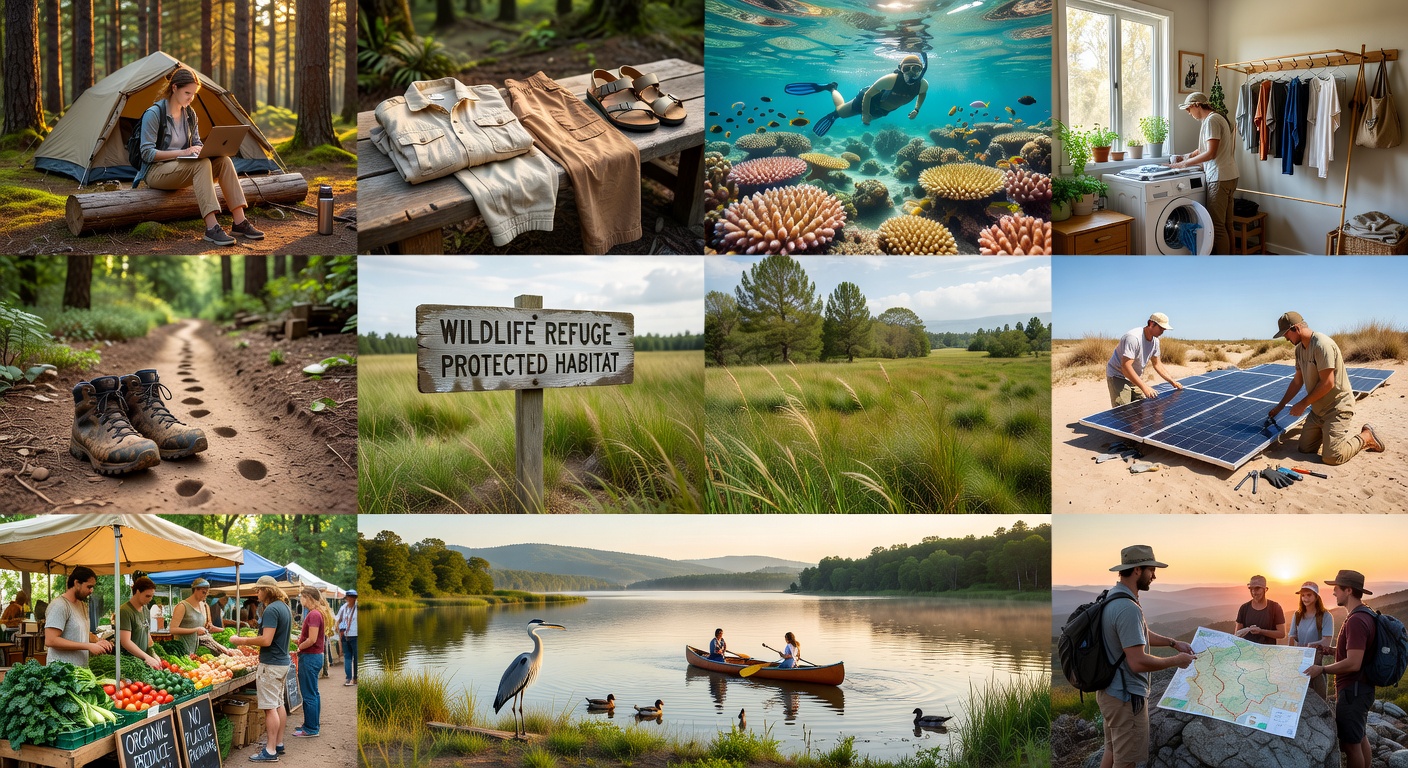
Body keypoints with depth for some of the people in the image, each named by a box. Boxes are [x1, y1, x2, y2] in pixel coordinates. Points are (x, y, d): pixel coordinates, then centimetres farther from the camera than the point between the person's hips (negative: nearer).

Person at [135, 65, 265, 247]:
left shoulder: (190, 114, 8)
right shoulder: (154, 114, -14)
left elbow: (196, 143, 15)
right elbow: (147, 153, -17)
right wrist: (181, 153, -25)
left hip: (180, 168, 7)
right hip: (156, 172, -7)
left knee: (223, 161, -18)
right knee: (201, 164, -35)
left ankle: (240, 222, -22)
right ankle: (211, 228, -43)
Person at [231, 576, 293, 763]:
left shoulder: (272, 610, -19)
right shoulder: (284, 607, 11)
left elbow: (266, 640, -25)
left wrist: (242, 641, -15)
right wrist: (247, 641, 19)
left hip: (271, 664, -10)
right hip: (283, 661, 10)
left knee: (270, 707, -7)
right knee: (278, 704, 16)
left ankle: (270, 751, -6)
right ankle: (278, 744, 24)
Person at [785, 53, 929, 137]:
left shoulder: (923, 84, -29)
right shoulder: (890, 80, -44)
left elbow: (922, 94, 1)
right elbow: (868, 94, -30)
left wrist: (916, 110, -9)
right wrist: (865, 114, -25)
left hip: (882, 110, 6)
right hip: (870, 99, -6)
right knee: (840, 111, 15)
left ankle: (833, 117, 55)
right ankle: (832, 88, 42)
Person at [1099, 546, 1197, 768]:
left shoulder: (1113, 597, 6)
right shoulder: (1128, 608, -27)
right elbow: (1138, 662, -29)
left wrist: (1173, 643, 15)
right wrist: (1176, 661, -15)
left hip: (1110, 691, 10)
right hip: (1126, 696, -10)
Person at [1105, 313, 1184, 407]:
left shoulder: (1155, 340, 0)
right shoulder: (1133, 338, -29)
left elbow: (1157, 364, 15)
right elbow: (1126, 367, -34)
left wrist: (1172, 381, 6)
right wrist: (1144, 387, -38)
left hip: (1135, 378, 9)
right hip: (1118, 377, -9)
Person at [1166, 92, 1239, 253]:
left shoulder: (1211, 120, -13)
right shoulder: (1219, 118, 19)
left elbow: (1210, 153, -20)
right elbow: (1205, 149, 22)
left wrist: (1184, 163, -14)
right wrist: (1186, 157, 14)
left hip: (1220, 178, -10)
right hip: (1230, 176, 10)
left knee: (1218, 225, -7)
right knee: (1226, 224, 12)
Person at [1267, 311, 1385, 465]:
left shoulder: (1322, 344, -23)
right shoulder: (1299, 349, 7)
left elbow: (1327, 383, -24)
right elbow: (1297, 382, 16)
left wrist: (1303, 404, -15)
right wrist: (1280, 406, 14)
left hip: (1337, 407, -9)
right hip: (1318, 409, 9)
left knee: (1331, 457, -16)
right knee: (1304, 449, 6)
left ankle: (1366, 436, 6)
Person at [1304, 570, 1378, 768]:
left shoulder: (1356, 620, -24)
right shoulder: (1364, 615, 9)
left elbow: (1354, 663, -28)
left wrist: (1322, 669, -18)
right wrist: (1331, 650, 8)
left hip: (1353, 690, -10)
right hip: (1359, 687, 10)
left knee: (1350, 744, -2)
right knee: (1360, 738, 19)